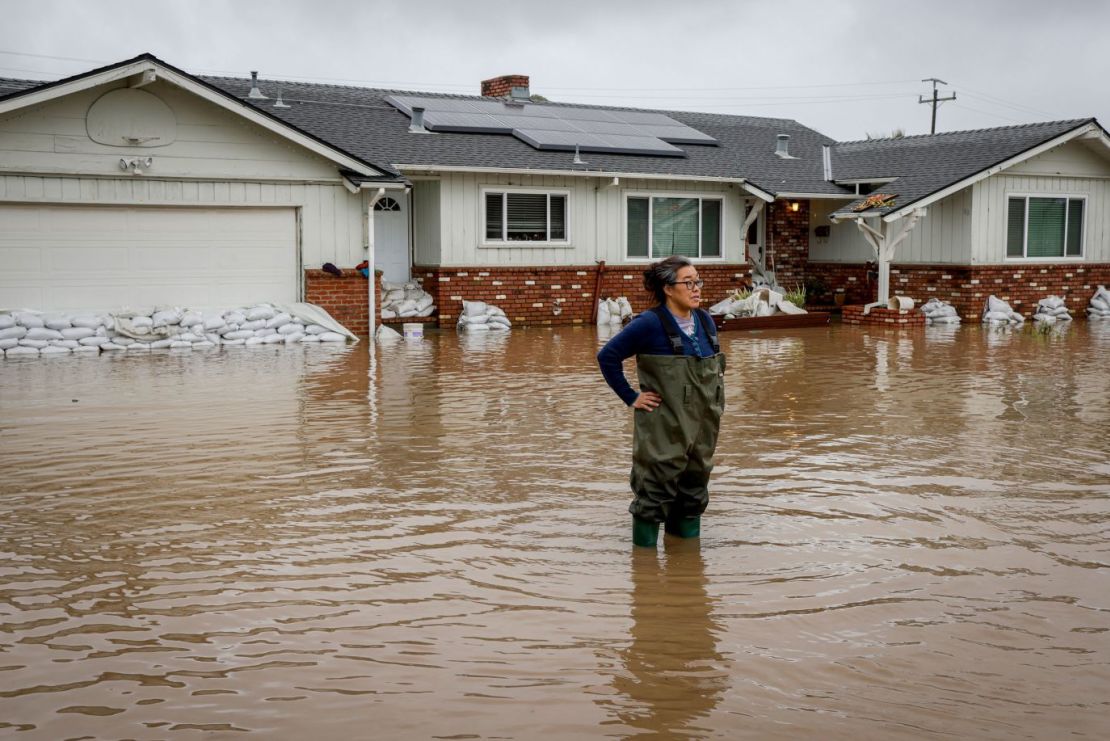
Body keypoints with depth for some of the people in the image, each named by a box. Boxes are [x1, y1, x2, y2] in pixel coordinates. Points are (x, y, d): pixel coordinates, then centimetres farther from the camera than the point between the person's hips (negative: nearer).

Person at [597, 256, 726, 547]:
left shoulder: (706, 321, 7)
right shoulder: (649, 324, -13)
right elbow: (608, 356, -12)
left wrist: (716, 401, 13)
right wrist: (630, 397, -11)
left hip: (702, 425, 6)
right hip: (663, 429, -6)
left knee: (694, 489, 14)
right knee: (656, 490, -2)